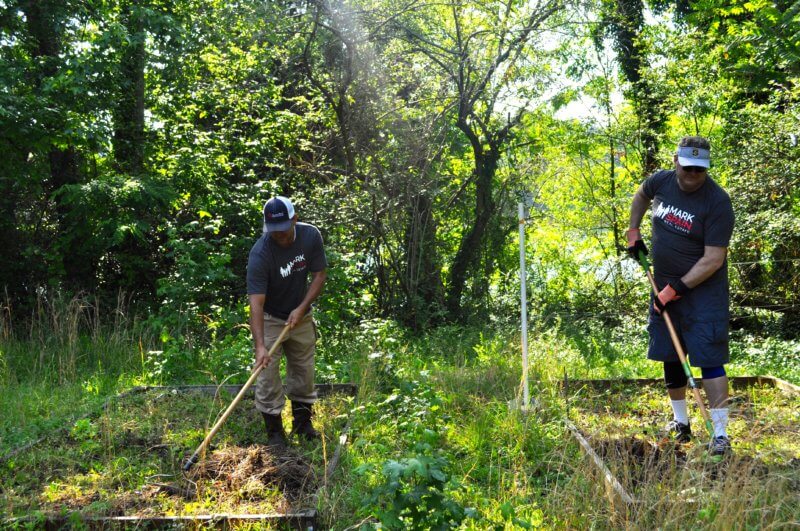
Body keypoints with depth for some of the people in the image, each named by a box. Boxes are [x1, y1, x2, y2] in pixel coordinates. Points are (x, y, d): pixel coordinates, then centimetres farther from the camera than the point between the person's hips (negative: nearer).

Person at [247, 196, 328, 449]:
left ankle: (302, 422, 29)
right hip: (270, 318, -4)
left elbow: (319, 274, -6)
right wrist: (259, 345, -41)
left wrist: (301, 308, -17)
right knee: (267, 374, -7)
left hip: (301, 316, 4)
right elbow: (256, 302, -33)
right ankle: (274, 430, 6)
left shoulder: (311, 235, -17)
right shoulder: (260, 254, -30)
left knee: (305, 371, 12)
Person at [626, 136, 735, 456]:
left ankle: (720, 434, -9)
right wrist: (633, 232, 17)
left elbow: (713, 259, -21)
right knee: (670, 357, 12)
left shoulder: (718, 202, -20)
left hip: (703, 290, -6)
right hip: (665, 288, 6)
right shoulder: (661, 181, -2)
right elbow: (641, 195, 24)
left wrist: (677, 289, -22)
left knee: (710, 359, -11)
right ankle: (680, 421, 28)